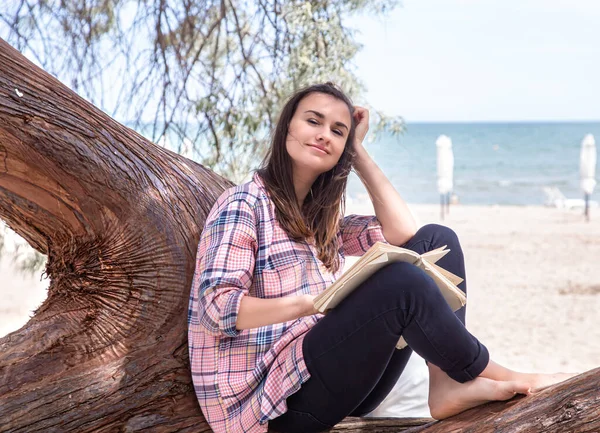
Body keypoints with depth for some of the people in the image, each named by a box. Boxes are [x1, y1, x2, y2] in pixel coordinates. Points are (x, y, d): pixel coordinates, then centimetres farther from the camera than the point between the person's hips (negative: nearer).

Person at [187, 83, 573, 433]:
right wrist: (306, 304, -30)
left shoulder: (321, 216, 16)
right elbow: (219, 307, -17)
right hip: (274, 399, -8)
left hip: (334, 388, 8)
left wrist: (359, 151, 6)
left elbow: (402, 234, 3)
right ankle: (493, 376, -6)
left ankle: (447, 384, -17)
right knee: (401, 281, -30)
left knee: (436, 240, 0)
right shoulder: (243, 204, -6)